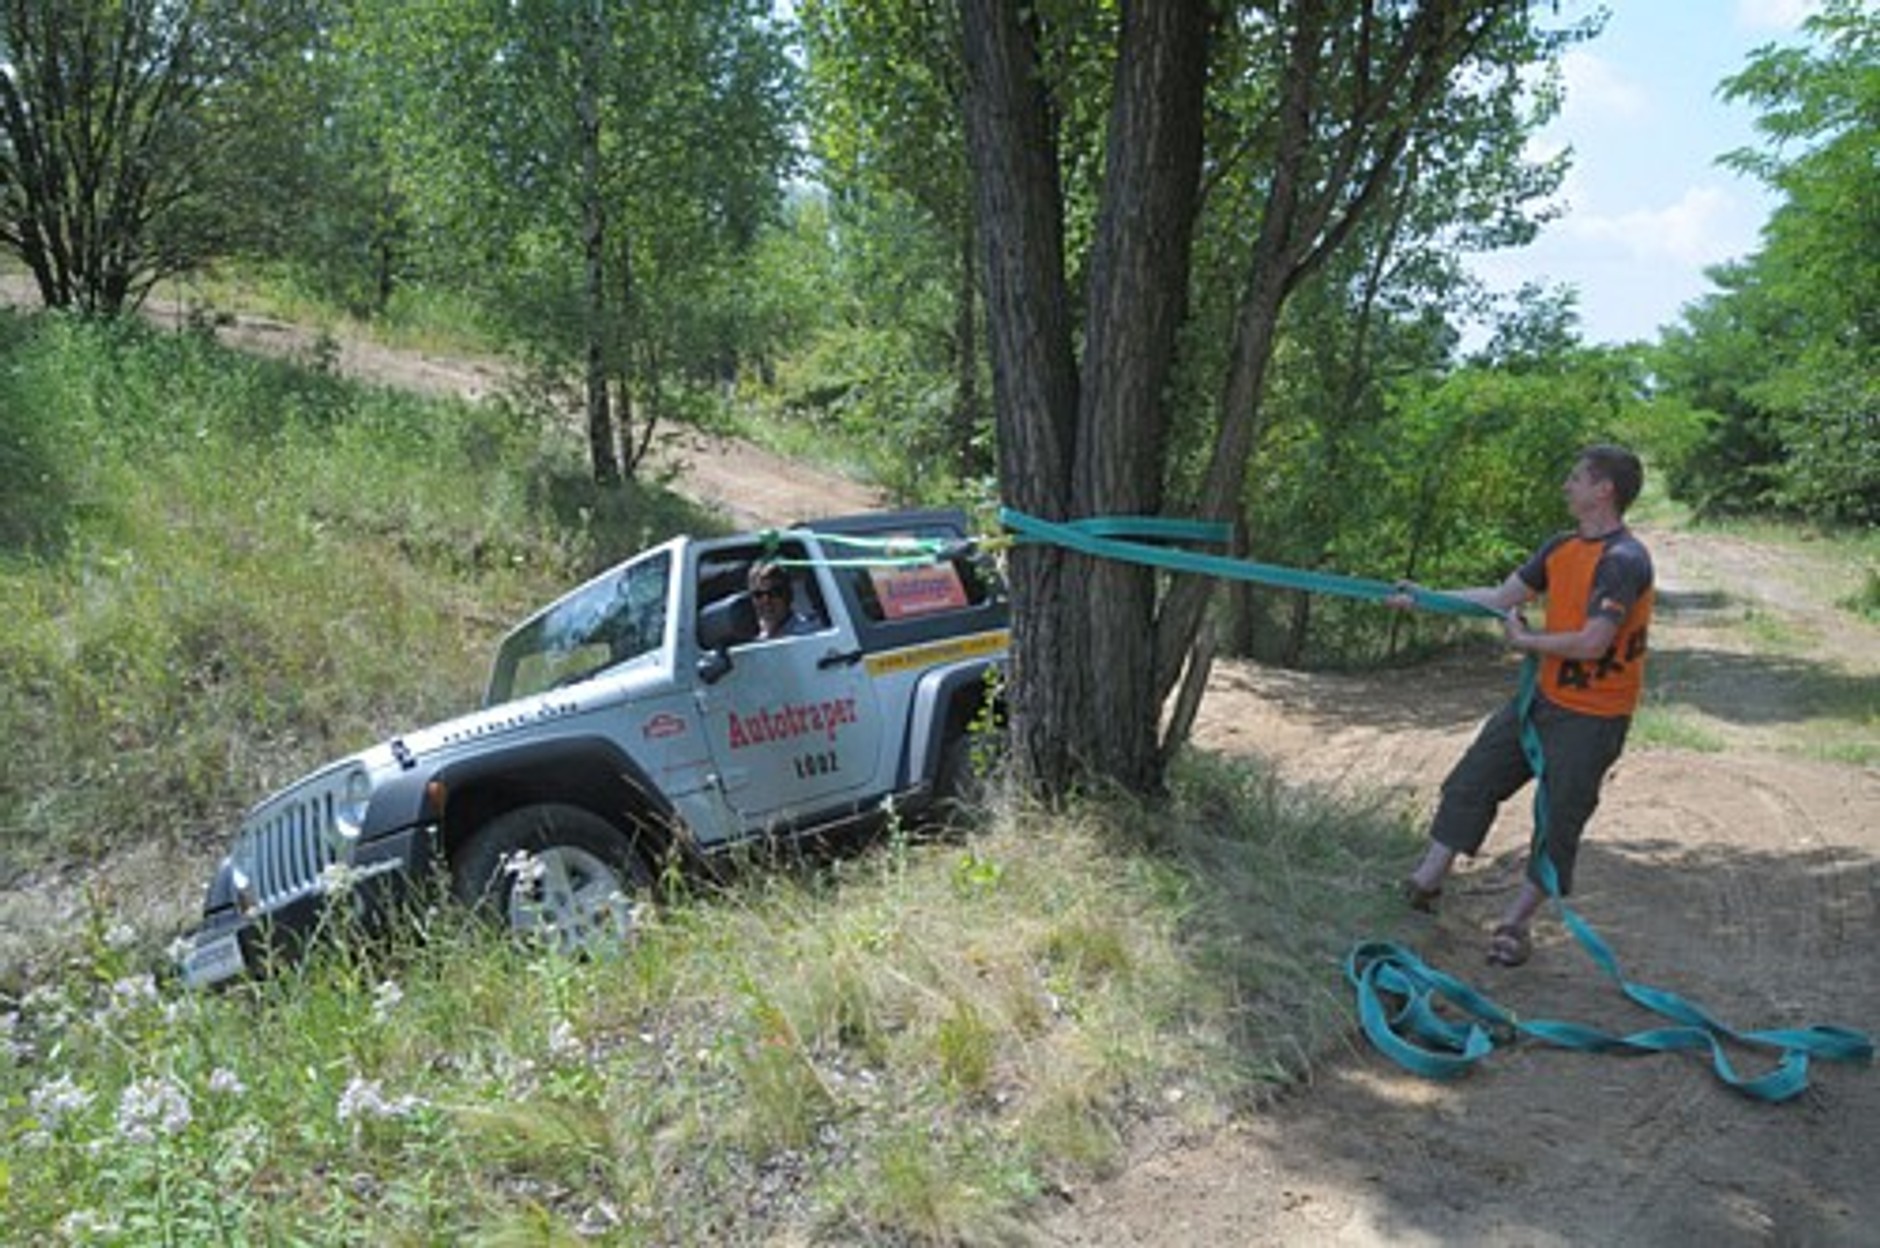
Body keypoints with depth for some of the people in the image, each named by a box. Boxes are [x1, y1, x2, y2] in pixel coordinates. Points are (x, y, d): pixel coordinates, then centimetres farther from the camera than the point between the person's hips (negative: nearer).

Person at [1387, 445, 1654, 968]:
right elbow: (1501, 596, 7)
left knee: (1559, 822, 4)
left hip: (1591, 718, -8)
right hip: (1543, 698, 8)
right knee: (1470, 782, 8)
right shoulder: (1563, 547, 5)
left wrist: (1525, 640, -13)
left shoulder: (1624, 560, -21)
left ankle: (1515, 924, 18)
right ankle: (1425, 883, 19)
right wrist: (1426, 600, 3)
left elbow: (1592, 642, -27)